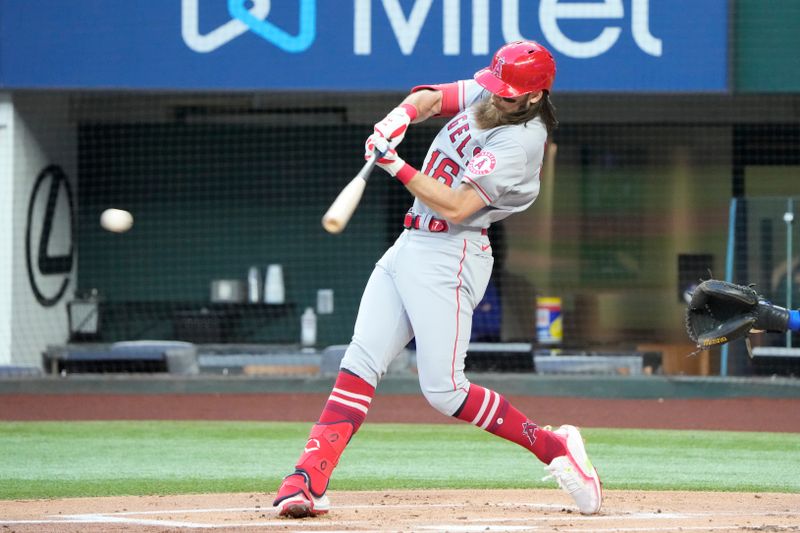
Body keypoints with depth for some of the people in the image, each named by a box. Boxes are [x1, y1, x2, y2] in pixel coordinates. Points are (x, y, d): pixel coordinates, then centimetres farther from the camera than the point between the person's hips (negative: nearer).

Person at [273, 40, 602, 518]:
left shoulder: (522, 140, -18)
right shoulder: (486, 93, 6)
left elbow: (457, 207, -23)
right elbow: (430, 98, 4)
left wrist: (397, 166, -27)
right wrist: (402, 115, -18)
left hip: (449, 258, -8)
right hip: (409, 246, 8)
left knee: (443, 389, -12)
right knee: (360, 365, -2)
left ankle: (554, 447, 0)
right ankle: (309, 481, -9)